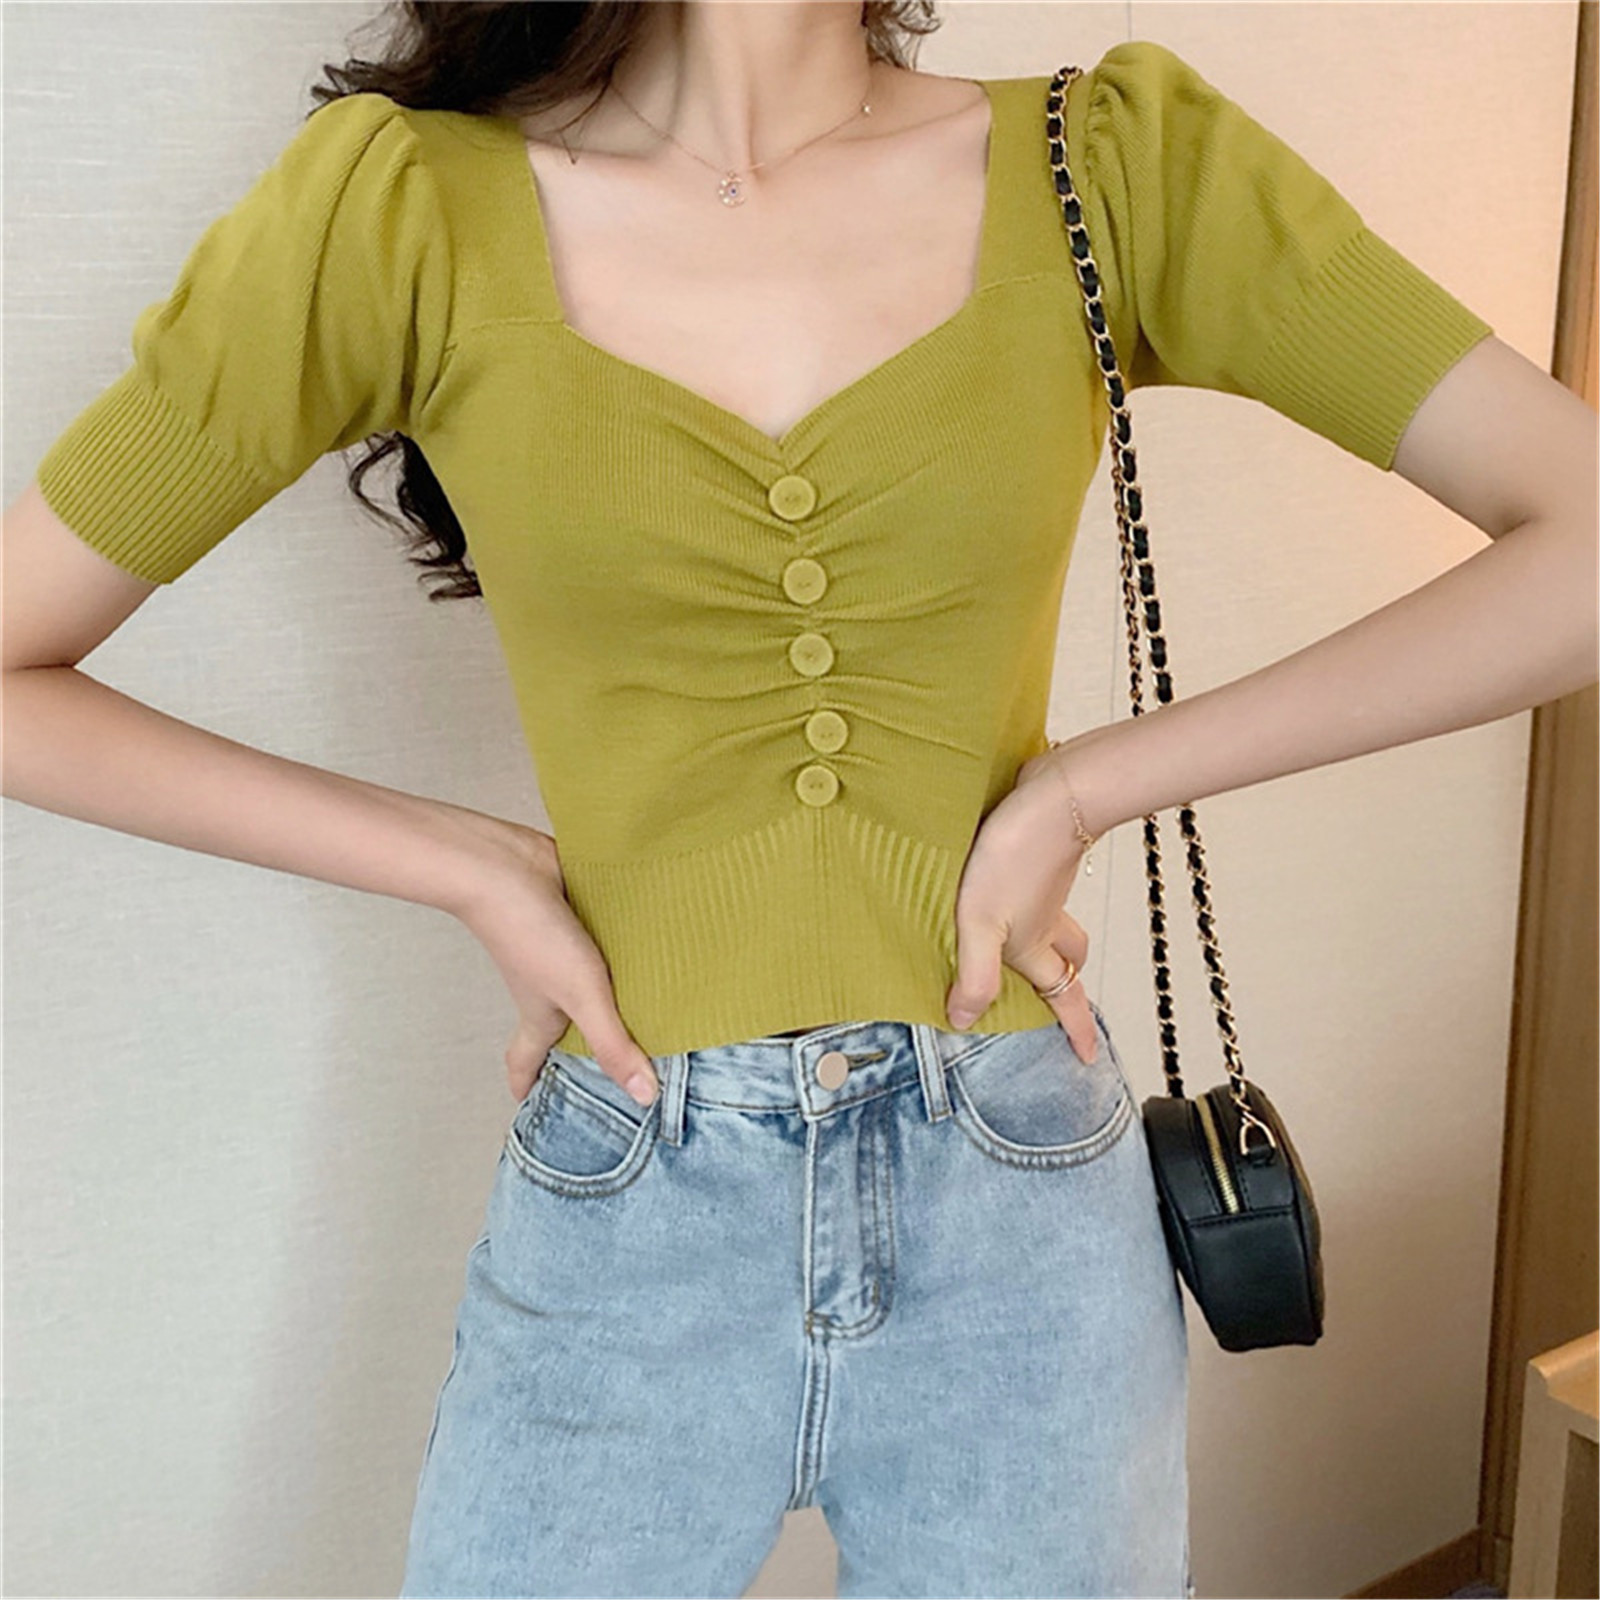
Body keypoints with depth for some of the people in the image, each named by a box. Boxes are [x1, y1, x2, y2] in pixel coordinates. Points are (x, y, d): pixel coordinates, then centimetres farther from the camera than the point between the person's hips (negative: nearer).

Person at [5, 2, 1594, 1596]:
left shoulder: (1115, 166, -3)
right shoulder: (408, 203, -6)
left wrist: (1081, 787, -11)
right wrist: (476, 870, -8)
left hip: (1030, 1217, 1)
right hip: (619, 1235, 0)